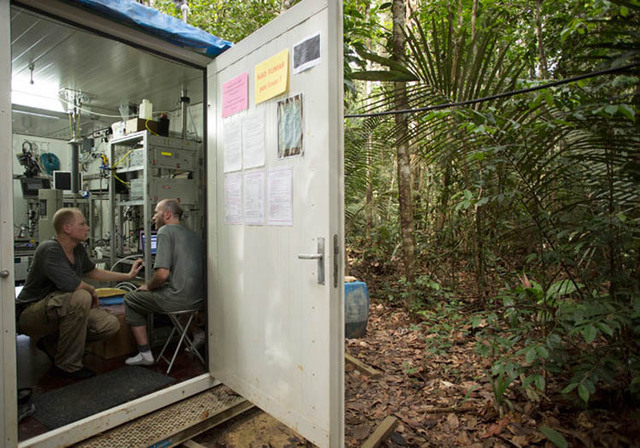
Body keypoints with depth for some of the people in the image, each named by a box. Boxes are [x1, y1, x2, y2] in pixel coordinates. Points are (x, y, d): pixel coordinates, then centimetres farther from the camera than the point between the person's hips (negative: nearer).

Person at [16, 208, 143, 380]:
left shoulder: (79, 249, 4)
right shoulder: (50, 249, -22)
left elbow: (93, 272, 21)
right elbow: (72, 284, -34)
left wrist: (128, 275, 20)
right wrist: (91, 290, -13)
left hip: (58, 311, 8)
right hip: (30, 313, -8)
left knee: (111, 324, -10)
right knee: (81, 298, -36)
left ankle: (52, 342, 11)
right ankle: (67, 366, -19)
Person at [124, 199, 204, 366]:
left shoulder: (165, 231, -9)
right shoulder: (194, 235, 15)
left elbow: (162, 273, -19)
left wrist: (148, 286, 2)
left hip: (178, 299, -8)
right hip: (198, 298, 8)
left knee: (130, 299, 15)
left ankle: (145, 354, 14)